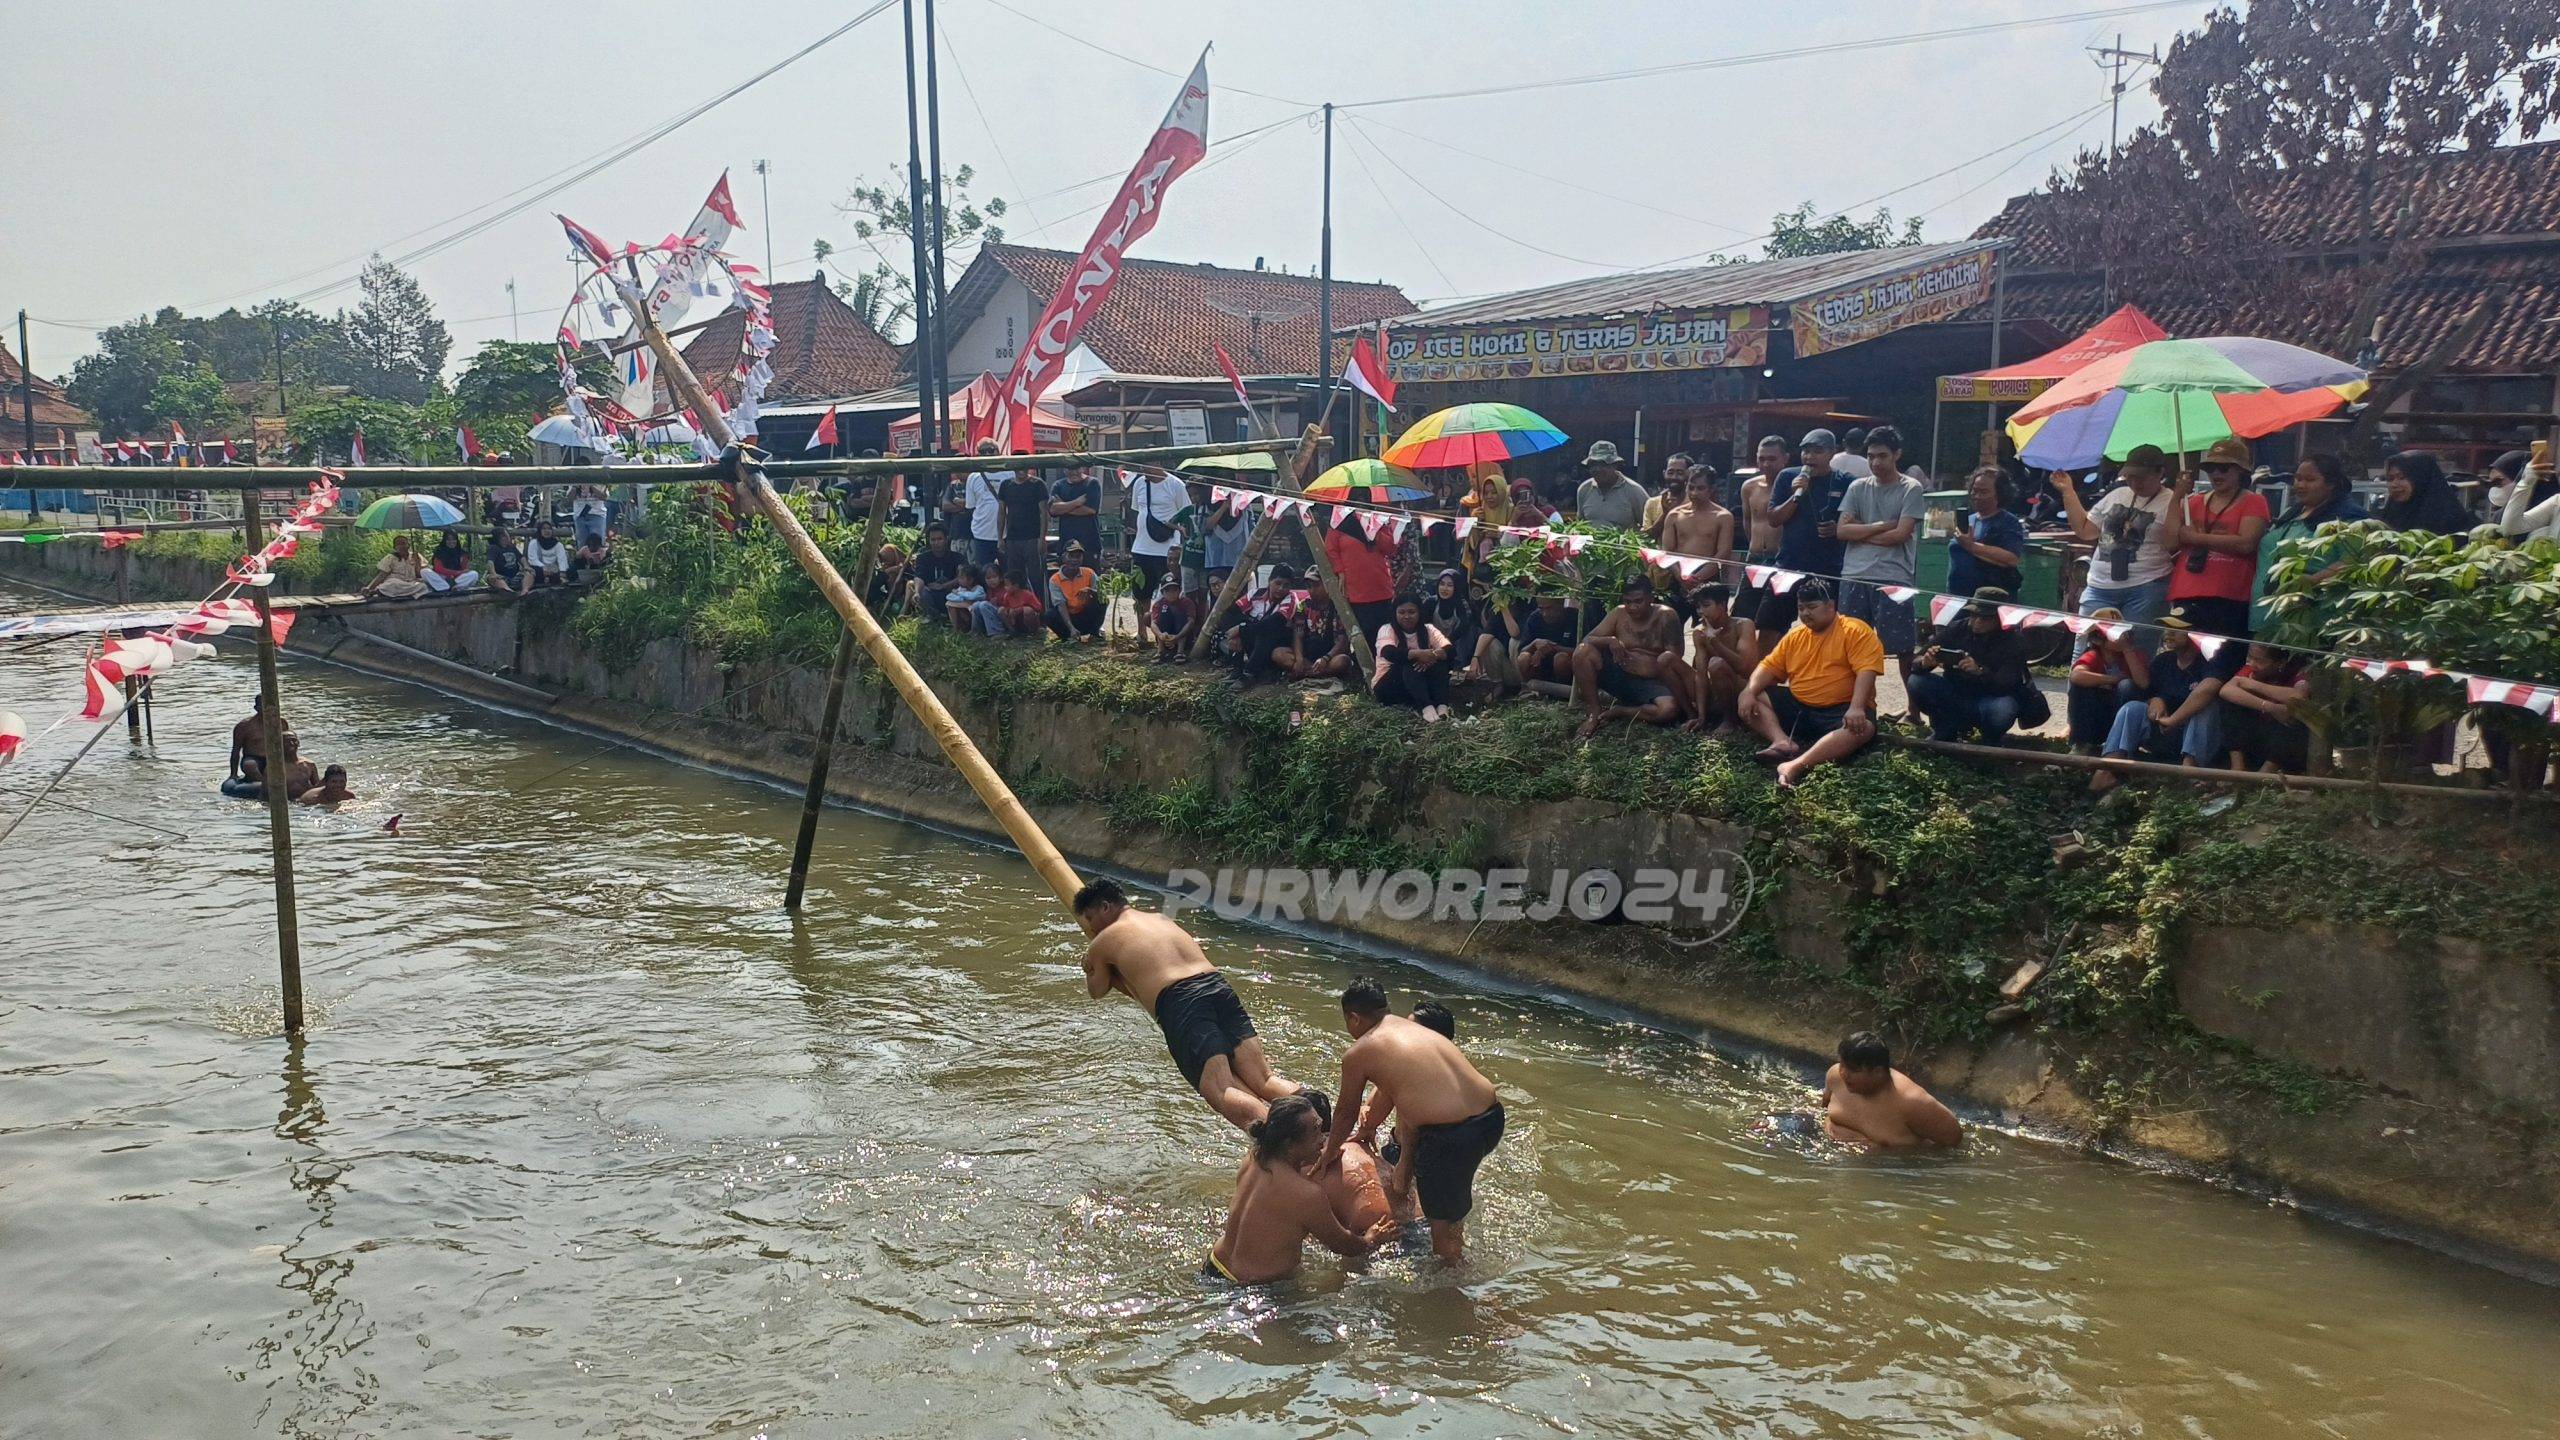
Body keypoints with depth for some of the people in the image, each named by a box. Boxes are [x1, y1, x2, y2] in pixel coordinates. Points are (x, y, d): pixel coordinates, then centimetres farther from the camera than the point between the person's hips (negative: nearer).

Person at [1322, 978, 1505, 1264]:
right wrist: (1369, 1127, 48)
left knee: (1443, 1219, 13)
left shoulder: (1357, 1054, -1)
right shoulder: (1412, 1029, 19)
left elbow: (1346, 1111, 13)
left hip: (1452, 1137, -8)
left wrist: (1330, 1152, 30)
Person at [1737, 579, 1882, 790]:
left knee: (1864, 728, -37)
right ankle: (1783, 742, -32)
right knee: (1748, 700, -7)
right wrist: (1749, 692, -12)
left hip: (1840, 711, -5)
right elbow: (1769, 667, 9)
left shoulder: (1856, 631, -6)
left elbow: (1866, 671, -18)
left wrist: (1856, 708, -33)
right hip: (1797, 708, 5)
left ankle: (1795, 766, -55)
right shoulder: (1793, 637, 12)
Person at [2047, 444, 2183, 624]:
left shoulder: (2174, 502, -1)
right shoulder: (2117, 495, 14)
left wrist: (2177, 497, -19)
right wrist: (2068, 491, 12)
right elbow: (2084, 531, 13)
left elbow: (2172, 543, -16)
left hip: (2146, 590, -4)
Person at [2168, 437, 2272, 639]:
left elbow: (2246, 544, -12)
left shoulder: (2253, 502, 4)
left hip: (2229, 600, -4)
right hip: (2185, 598, 4)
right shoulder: (2195, 501, 18)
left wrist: (2197, 538, -8)